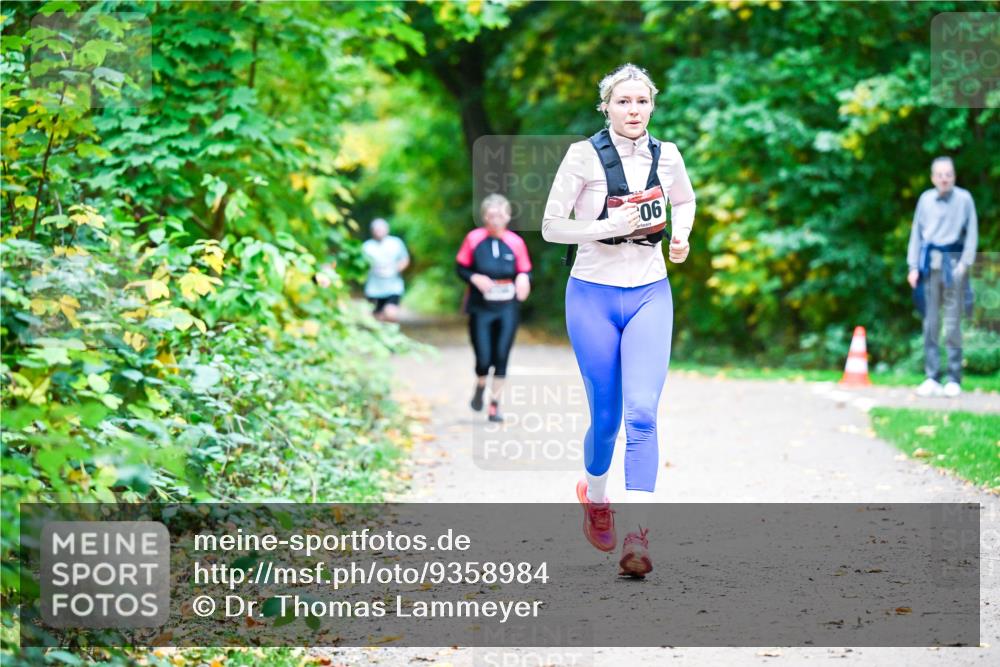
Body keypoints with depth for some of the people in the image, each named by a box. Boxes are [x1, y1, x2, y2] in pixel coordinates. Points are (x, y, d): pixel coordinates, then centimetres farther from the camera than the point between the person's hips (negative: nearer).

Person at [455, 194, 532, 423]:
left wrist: (523, 279, -14)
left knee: (501, 357, 0)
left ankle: (494, 404, 14)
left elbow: (525, 272, 9)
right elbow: (461, 267, 4)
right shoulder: (474, 238, -3)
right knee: (483, 358, -5)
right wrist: (475, 278, -15)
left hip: (507, 309, 1)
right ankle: (480, 387, 29)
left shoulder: (516, 242, 0)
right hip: (480, 308, -1)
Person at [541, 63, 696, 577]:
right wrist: (606, 226, -20)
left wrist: (682, 235, 4)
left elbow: (685, 200, 24)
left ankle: (637, 538, -17)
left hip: (650, 295, 2)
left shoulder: (666, 156, 4)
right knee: (606, 417, 4)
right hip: (593, 296, -2)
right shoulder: (584, 155, -7)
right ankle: (594, 495, 37)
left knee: (642, 413, -13)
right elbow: (550, 227, -6)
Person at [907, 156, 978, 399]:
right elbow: (916, 233, 12)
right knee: (930, 322, 4)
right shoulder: (925, 199, 8)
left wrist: (965, 263, -9)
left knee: (952, 323, -3)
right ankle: (932, 379, 9)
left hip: (953, 262, -3)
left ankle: (954, 379, 1)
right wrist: (914, 266, 6)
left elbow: (971, 234, 0)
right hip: (930, 263, 3)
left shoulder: (964, 198, -1)